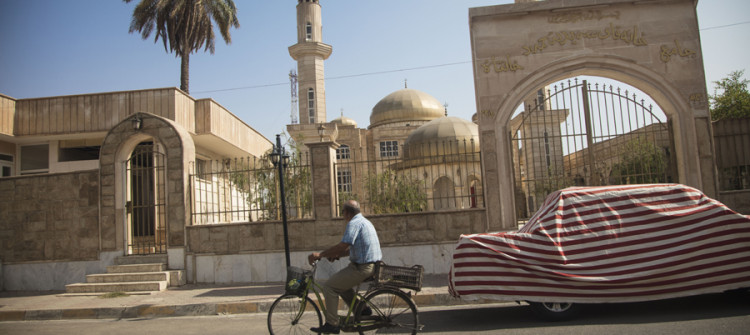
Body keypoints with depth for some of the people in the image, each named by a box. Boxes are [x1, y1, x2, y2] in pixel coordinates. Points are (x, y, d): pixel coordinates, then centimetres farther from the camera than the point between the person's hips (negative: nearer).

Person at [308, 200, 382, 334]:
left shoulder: (354, 223, -15)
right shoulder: (364, 221, 18)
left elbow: (343, 246, -24)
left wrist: (320, 255, -16)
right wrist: (337, 255, 14)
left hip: (362, 268, -10)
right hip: (371, 264, 10)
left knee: (328, 286, -6)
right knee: (340, 282, 24)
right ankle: (361, 309, 22)